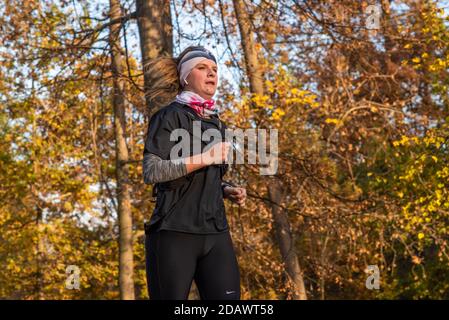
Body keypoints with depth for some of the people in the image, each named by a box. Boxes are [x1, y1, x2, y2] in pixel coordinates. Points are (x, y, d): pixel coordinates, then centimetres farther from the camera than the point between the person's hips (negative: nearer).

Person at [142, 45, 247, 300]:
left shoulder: (217, 123, 19)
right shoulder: (171, 116, -3)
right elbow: (151, 172, -15)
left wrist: (228, 190, 8)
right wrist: (206, 157, -15)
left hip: (215, 232, 6)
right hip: (174, 232, -6)